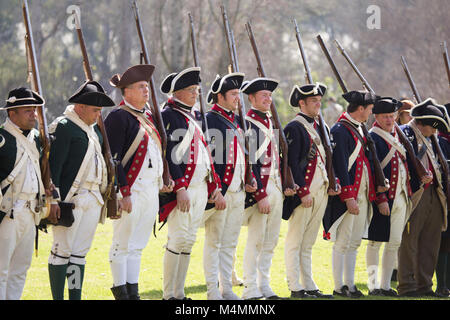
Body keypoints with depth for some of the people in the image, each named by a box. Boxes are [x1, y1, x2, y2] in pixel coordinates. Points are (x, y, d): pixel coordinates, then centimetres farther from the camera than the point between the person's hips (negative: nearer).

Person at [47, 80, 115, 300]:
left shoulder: (94, 129, 18)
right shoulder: (63, 127, -9)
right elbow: (52, 165, -14)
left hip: (93, 198, 8)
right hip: (70, 198, -8)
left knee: (80, 253, 9)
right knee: (62, 250, -4)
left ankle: (76, 297, 11)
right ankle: (57, 298, 0)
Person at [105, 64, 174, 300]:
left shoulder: (147, 116, 17)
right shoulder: (119, 117, -10)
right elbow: (112, 157, -15)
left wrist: (161, 183, 16)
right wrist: (123, 192, -20)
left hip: (151, 190, 8)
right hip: (131, 190, -8)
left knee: (138, 245, 12)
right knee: (123, 244, -2)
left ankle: (133, 291, 17)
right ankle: (121, 292, 3)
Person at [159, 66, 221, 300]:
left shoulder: (197, 117, 18)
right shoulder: (168, 115, -8)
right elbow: (168, 154, -15)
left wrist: (215, 185, 16)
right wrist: (180, 188, -20)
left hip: (201, 187, 8)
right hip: (181, 187, -8)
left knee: (189, 239, 8)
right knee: (178, 238, -10)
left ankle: (179, 292, 13)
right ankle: (169, 294, -5)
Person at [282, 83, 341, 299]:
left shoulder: (318, 127, 18)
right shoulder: (294, 128, -9)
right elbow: (292, 163, -15)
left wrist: (331, 184, 10)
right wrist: (303, 191, -19)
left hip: (320, 193, 8)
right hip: (303, 193, -8)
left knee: (308, 243, 12)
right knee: (295, 242, -2)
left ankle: (309, 286, 16)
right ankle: (296, 288, -1)